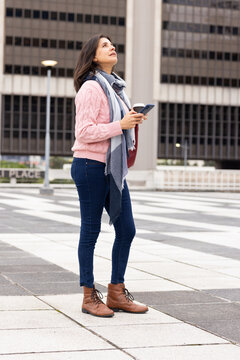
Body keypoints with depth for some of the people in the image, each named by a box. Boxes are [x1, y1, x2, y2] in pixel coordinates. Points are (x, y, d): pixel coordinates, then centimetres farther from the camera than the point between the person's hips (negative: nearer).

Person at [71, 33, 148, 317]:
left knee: (126, 230, 8)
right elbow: (84, 132, -18)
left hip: (113, 168, 9)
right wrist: (121, 124, -20)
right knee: (90, 231, 0)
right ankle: (89, 297, 10)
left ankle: (116, 293, 19)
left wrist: (132, 121, 6)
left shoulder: (115, 87, 17)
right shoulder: (91, 87, -11)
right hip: (90, 166, -9)